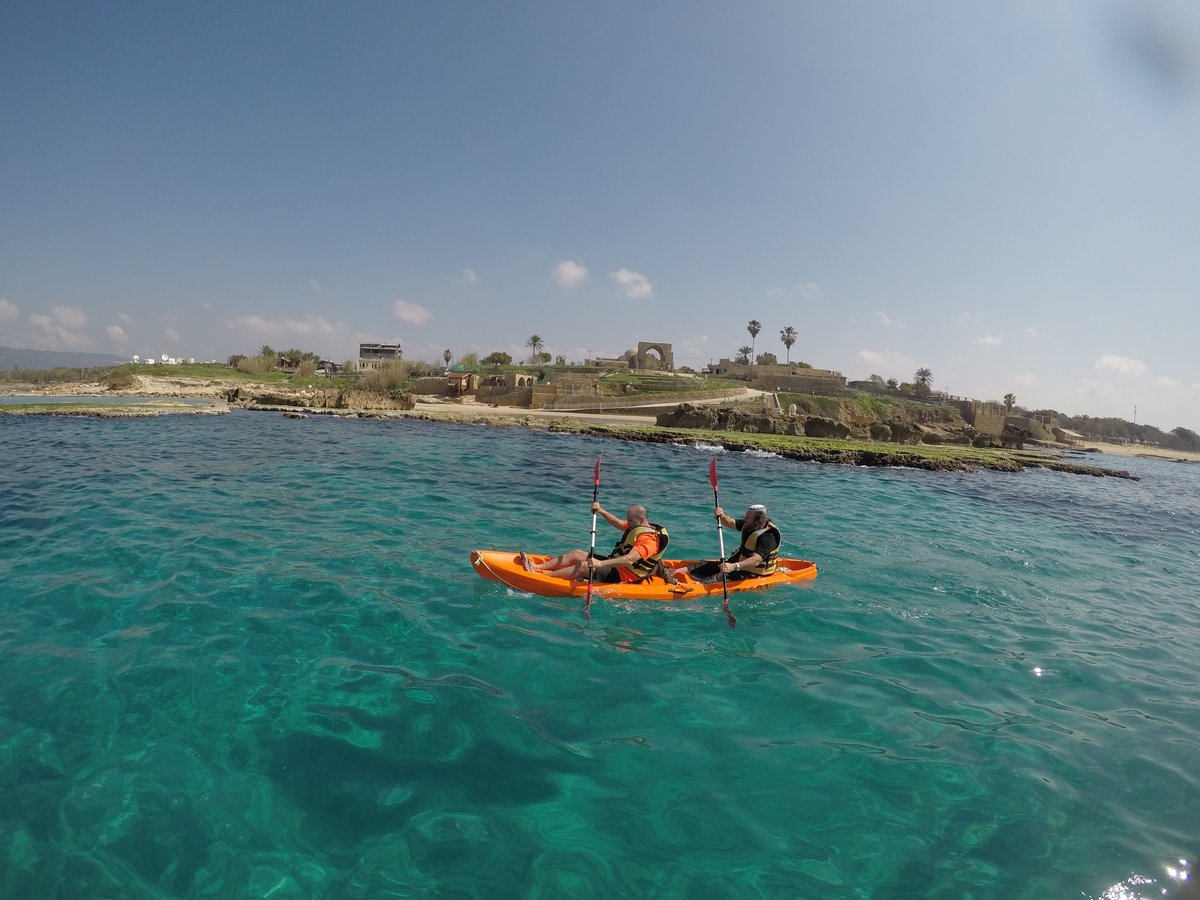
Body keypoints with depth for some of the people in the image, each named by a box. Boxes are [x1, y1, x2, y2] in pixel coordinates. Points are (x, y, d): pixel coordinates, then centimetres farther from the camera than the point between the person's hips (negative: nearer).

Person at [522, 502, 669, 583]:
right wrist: (601, 511, 3)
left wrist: (601, 563, -44)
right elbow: (617, 523, 21)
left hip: (622, 576, -10)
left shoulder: (649, 539, -22)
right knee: (576, 554, 2)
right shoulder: (638, 527, 9)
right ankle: (535, 567, -4)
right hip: (616, 565, 10)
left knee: (584, 566, -23)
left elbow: (629, 560, -35)